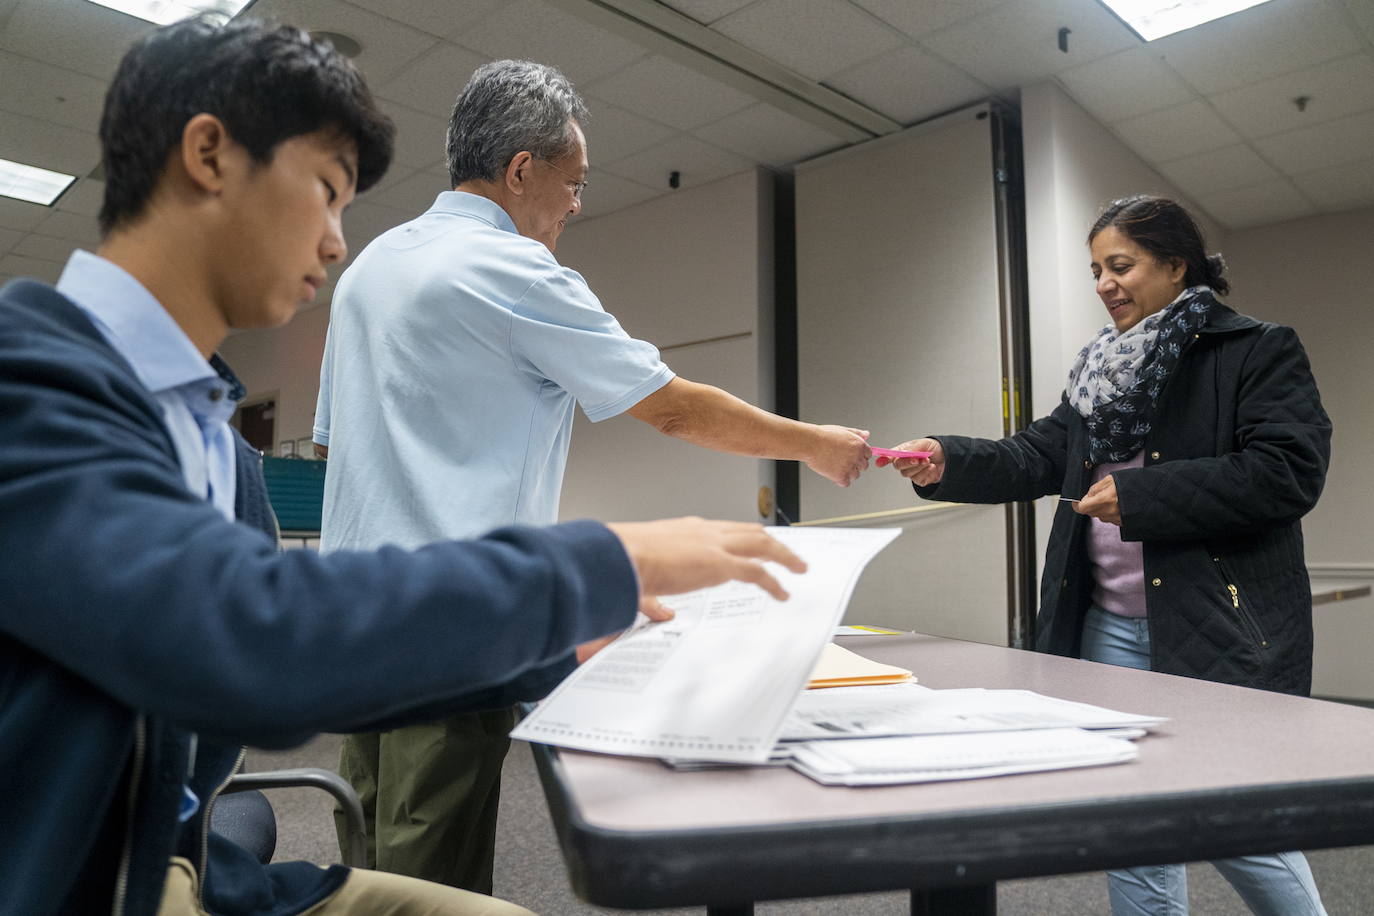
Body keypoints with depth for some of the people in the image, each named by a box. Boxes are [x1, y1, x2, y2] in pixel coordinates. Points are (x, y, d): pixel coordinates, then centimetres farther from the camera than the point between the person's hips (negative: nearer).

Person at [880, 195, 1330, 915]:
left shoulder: (1259, 353, -2)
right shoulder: (1102, 372, 16)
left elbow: (1291, 471, -15)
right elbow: (1035, 459, 8)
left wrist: (1138, 494, -17)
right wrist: (946, 464, -9)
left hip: (1219, 628, -6)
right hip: (1109, 628, 6)